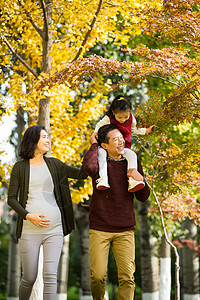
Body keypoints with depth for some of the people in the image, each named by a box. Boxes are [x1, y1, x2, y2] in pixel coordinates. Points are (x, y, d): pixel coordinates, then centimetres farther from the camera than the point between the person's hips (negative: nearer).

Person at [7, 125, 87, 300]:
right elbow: (12, 199, 3)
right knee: (29, 278, 4)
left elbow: (82, 174, 8)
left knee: (50, 276, -8)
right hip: (29, 230, -2)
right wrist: (29, 216, -12)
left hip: (54, 228, 2)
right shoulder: (20, 167, 4)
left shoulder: (54, 164, 12)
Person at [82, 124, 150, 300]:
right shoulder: (100, 161, 0)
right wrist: (94, 146, -10)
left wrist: (141, 180, -11)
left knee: (127, 277, -6)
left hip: (125, 230, 2)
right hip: (99, 229, -2)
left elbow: (143, 197, 9)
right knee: (98, 276, -4)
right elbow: (88, 167, -27)